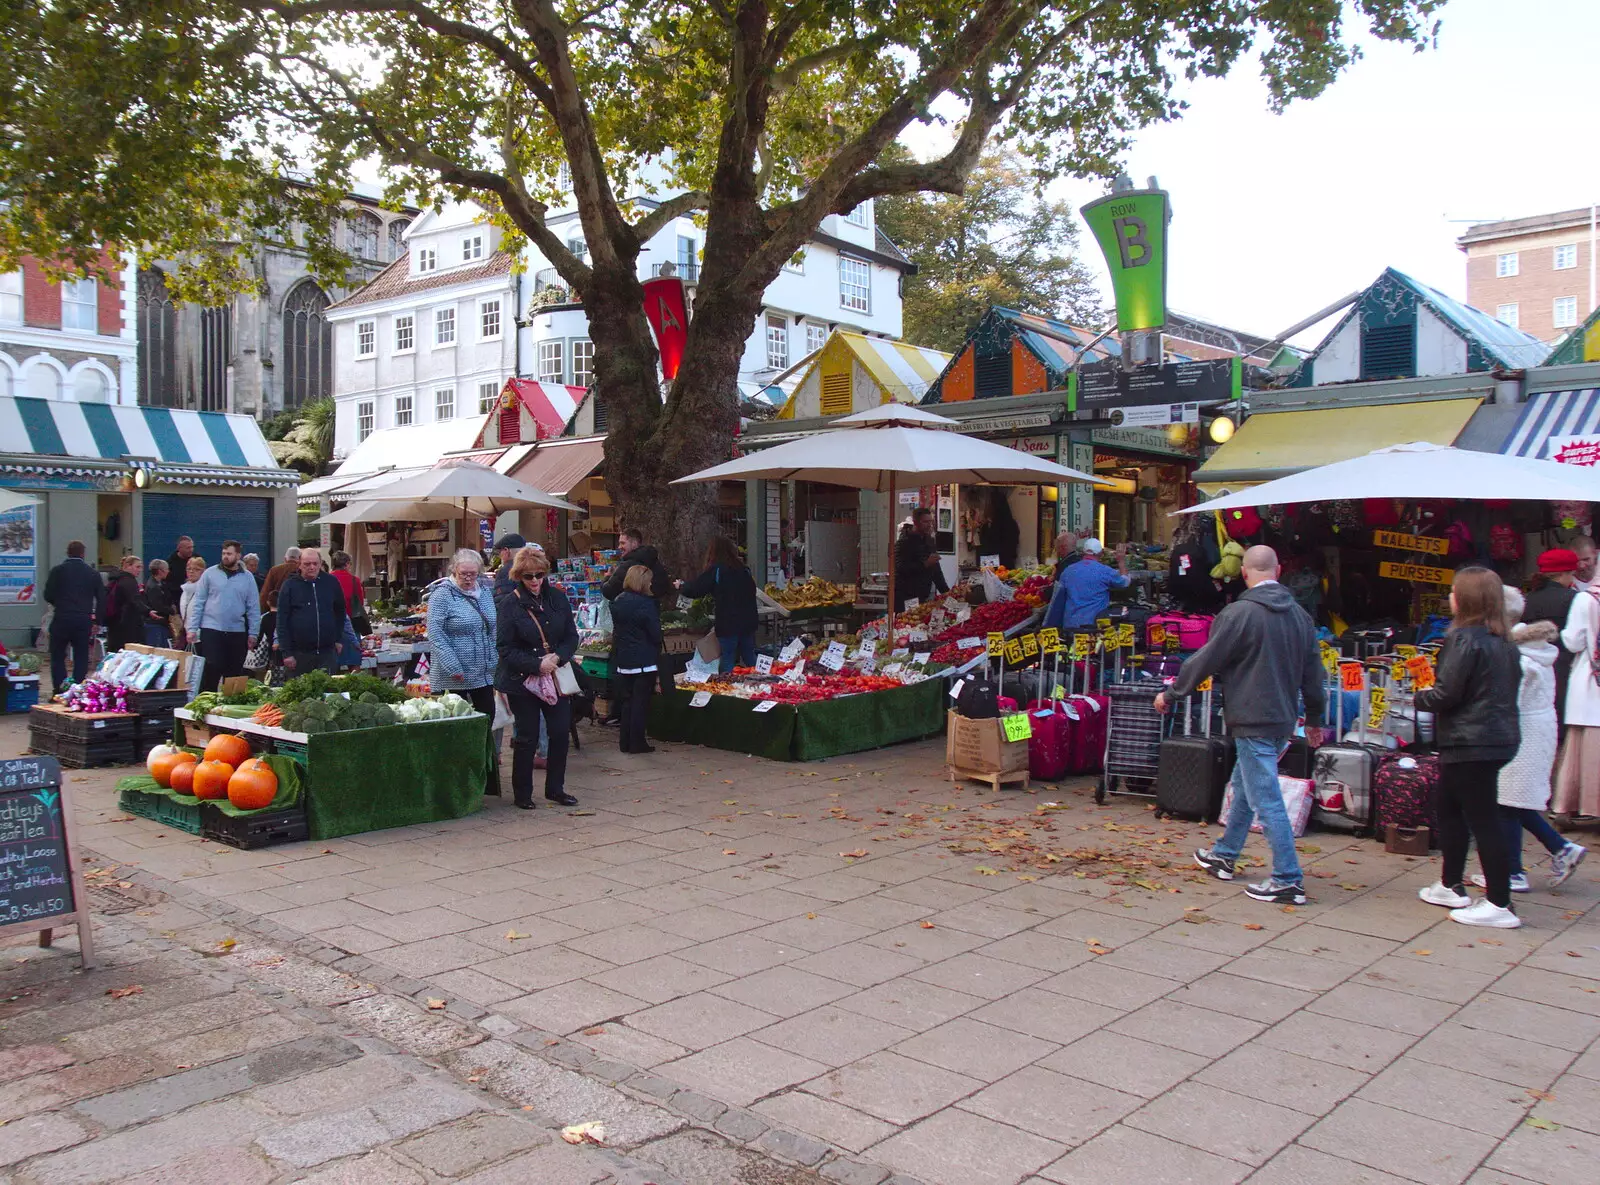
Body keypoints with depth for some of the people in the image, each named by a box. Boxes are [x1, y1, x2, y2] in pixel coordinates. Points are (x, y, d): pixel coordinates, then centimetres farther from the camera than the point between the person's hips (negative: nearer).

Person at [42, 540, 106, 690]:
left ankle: (59, 690, 0)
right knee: (81, 657, 7)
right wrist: (97, 621, 10)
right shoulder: (93, 573, 4)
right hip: (84, 620, 1)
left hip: (62, 619, -1)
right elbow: (102, 599, 4)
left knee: (57, 655, 8)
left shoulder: (58, 570, -2)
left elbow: (48, 596, -3)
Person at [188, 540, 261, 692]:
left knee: (234, 673, 8)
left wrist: (253, 633, 2)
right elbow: (198, 602, 2)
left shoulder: (247, 578, 6)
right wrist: (192, 628, -4)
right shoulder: (210, 574, 2)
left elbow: (254, 608, 7)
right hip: (211, 630, -2)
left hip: (237, 633, 2)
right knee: (211, 670, -7)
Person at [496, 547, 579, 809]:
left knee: (561, 731, 4)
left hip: (556, 676, 4)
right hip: (522, 680, -4)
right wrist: (537, 664, -21)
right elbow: (505, 648, -12)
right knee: (527, 737, 3)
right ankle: (522, 794, 17)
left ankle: (555, 788, 20)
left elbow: (571, 637, 6)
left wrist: (558, 657, -14)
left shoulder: (558, 599, 4)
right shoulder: (509, 605, -9)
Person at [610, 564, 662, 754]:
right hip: (644, 660, -6)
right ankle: (637, 743, 3)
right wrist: (657, 650, 5)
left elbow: (616, 631, 13)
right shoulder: (646, 604, -15)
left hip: (623, 660, 6)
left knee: (626, 701, 13)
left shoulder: (617, 603, 6)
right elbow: (655, 634, -13)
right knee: (641, 702, 1)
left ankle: (625, 742, 16)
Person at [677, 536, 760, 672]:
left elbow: (694, 589, -7)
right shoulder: (743, 569, 6)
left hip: (728, 624, -5)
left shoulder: (716, 570, -9)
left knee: (728, 660, 2)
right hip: (748, 621, 5)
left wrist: (681, 585, 14)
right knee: (750, 658, 15)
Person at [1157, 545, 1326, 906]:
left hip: (1253, 721, -8)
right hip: (1283, 720, 9)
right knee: (1245, 785, 21)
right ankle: (1224, 855, 35)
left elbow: (1205, 660, -11)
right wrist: (1315, 719, 25)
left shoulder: (1240, 613, -16)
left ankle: (1288, 881, -2)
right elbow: (1313, 672, 14)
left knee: (1266, 800, -4)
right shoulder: (1299, 615, 7)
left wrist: (1171, 694, 2)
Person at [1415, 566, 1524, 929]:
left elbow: (1447, 694, -19)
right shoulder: (1503, 642, 11)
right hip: (1500, 736, 10)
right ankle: (1450, 886, 29)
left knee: (1482, 818, -5)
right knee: (1448, 805, 20)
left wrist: (1414, 698, 0)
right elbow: (1505, 688, 17)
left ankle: (1499, 905, 0)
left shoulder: (1464, 638, -16)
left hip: (1471, 743, -10)